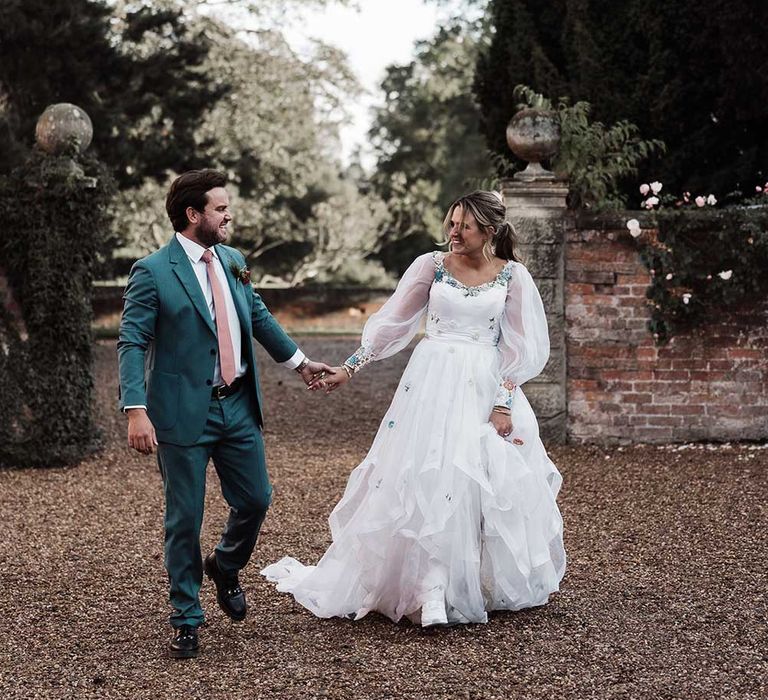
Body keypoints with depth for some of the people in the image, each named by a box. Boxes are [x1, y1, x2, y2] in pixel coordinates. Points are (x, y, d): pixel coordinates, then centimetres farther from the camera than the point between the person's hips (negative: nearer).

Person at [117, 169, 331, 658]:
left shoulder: (233, 261, 9)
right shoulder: (153, 272, -11)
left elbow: (259, 318, 23)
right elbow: (132, 344, -13)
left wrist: (298, 361, 29)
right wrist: (137, 411, -23)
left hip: (239, 405, 6)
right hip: (185, 412, -6)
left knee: (256, 499, 11)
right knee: (185, 519, 4)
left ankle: (225, 568, 41)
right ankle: (187, 618, 19)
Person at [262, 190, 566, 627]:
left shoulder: (513, 275, 3)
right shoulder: (431, 266, 3)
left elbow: (520, 346, 2)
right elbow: (391, 323, 6)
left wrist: (503, 402, -6)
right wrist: (350, 367, -1)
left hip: (486, 388, 0)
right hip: (433, 383, 0)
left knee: (495, 483, 1)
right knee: (429, 480, -7)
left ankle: (498, 584, 18)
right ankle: (432, 591, -4)